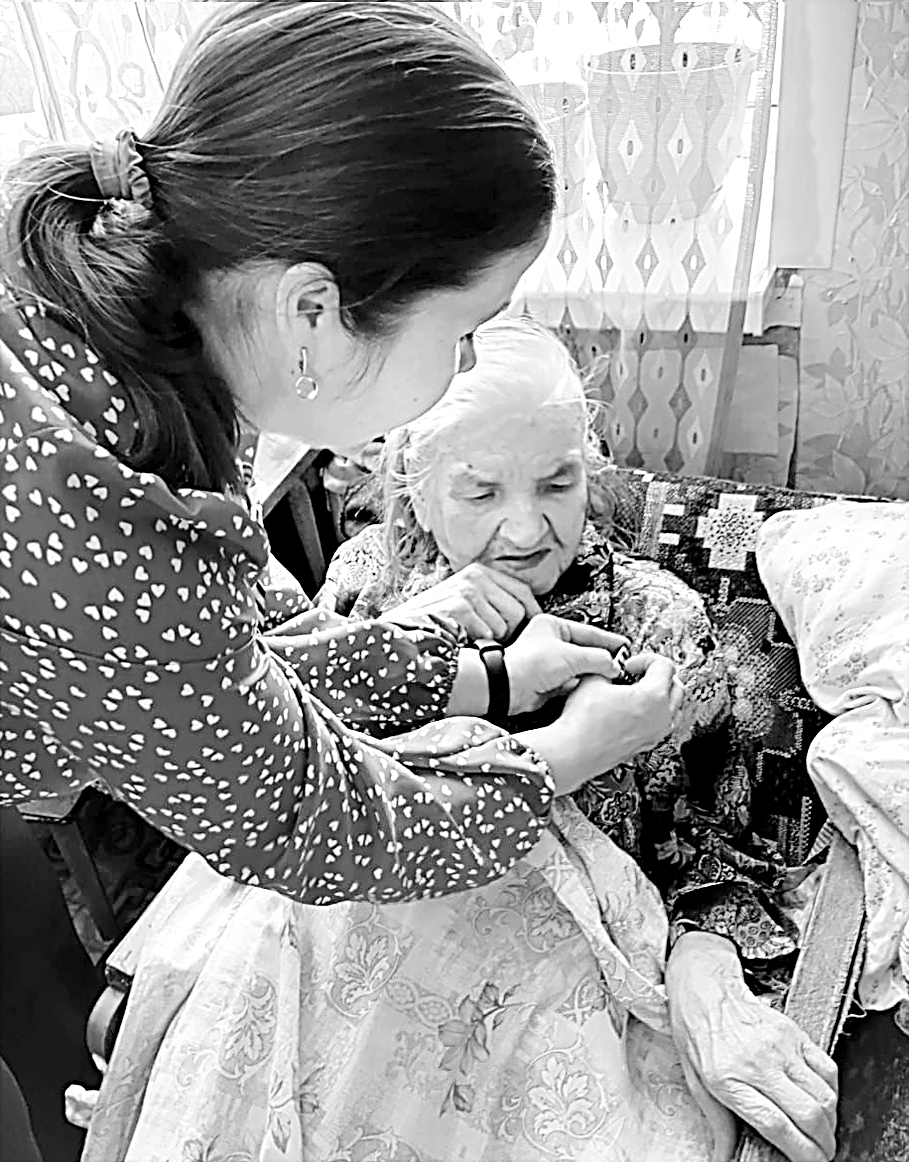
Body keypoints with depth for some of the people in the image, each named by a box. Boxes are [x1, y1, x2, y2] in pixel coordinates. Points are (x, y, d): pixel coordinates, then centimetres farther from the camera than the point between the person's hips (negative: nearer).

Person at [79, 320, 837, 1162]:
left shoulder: (655, 618, -2)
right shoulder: (369, 572, 2)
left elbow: (706, 838, 2)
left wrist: (706, 976, -19)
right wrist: (398, 634, -17)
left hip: (548, 953, 1)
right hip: (343, 923, 1)